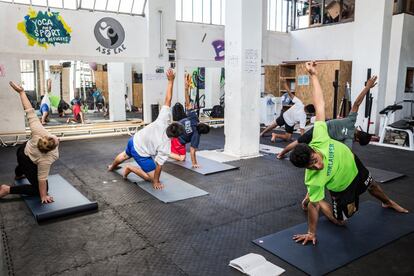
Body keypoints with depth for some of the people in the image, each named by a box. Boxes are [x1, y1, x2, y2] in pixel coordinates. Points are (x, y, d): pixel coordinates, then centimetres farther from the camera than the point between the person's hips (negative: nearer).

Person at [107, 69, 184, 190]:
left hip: (134, 140, 7)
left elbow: (168, 100, -26)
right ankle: (131, 168, 5)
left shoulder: (162, 121, -27)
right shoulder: (165, 147, -33)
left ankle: (112, 166, 69)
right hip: (140, 154, -6)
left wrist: (171, 81, -24)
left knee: (125, 155, 39)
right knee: (152, 177, -1)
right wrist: (156, 182, -9)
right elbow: (159, 166, -23)